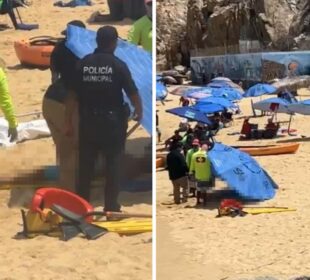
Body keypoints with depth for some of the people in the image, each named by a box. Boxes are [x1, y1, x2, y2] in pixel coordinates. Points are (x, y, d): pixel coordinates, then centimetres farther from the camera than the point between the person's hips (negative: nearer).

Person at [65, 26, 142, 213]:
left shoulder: (83, 64, -2)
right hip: (112, 121, -3)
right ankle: (111, 205, 11)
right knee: (113, 164, 8)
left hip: (88, 120, 3)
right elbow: (133, 93, -7)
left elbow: (73, 95, -3)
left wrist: (69, 122, 5)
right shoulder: (118, 65, -10)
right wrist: (139, 112, 12)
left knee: (86, 164, 11)